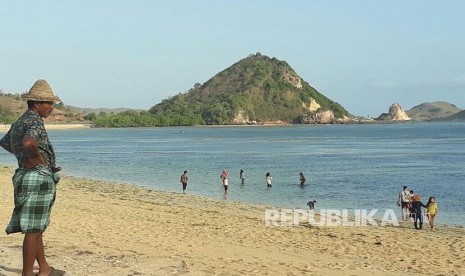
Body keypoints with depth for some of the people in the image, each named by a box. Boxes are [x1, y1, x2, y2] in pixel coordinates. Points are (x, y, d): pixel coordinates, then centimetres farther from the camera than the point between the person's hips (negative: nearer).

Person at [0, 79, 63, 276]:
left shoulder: (19, 123, 16)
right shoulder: (35, 122, -15)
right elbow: (28, 142, -36)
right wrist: (39, 158, -18)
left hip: (24, 176, 10)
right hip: (38, 178, -10)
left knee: (35, 227, 17)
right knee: (33, 229, -5)